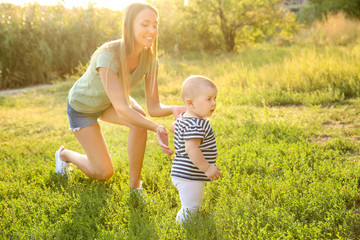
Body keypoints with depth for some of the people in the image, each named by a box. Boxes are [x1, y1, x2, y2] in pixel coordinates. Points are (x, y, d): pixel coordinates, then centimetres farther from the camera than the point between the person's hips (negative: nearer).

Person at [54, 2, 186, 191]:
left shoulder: (149, 59, -23)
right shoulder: (108, 56, -42)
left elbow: (153, 108, -22)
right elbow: (121, 109, -47)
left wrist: (173, 109, -44)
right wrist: (157, 128, -61)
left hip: (108, 102, 5)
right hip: (82, 106, -5)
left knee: (140, 118, -29)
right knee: (104, 173, -6)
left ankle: (135, 185, -12)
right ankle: (64, 154, 27)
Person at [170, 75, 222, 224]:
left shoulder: (183, 118, 8)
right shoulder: (196, 125, -26)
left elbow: (174, 126, 29)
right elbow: (191, 149, -36)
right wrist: (207, 168, -32)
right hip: (189, 178, -11)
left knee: (195, 206, 24)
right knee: (190, 209, -6)